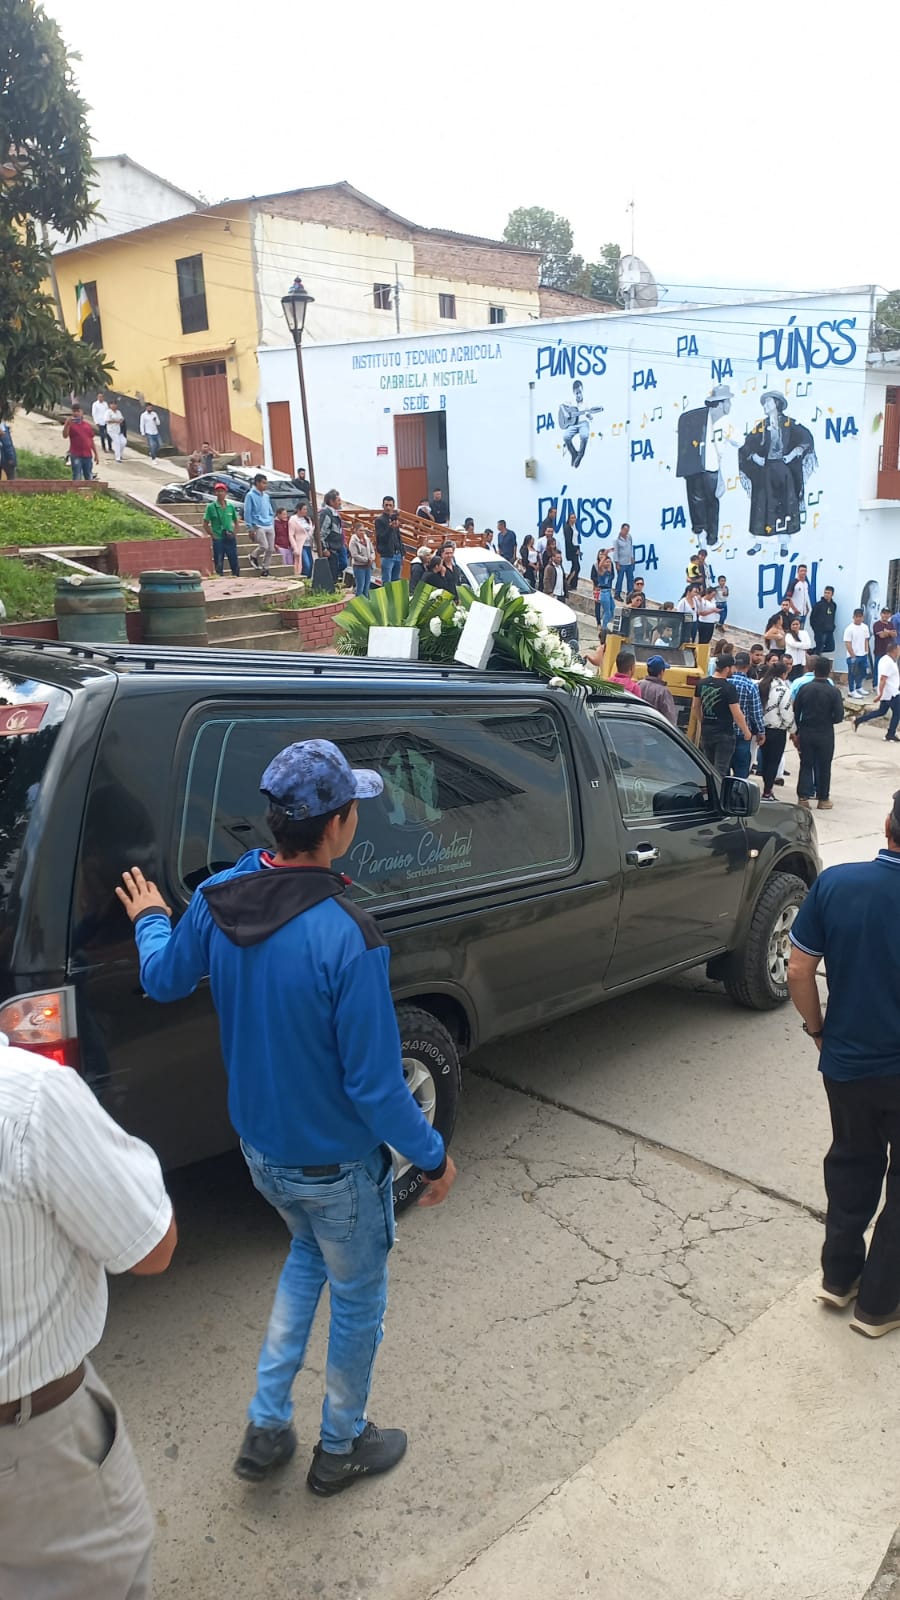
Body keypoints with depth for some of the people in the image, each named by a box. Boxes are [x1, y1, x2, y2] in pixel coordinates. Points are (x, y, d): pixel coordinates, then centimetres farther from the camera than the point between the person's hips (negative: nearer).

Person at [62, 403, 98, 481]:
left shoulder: (88, 425, 12)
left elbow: (92, 440, 15)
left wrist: (96, 454, 13)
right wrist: (67, 424, -28)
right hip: (76, 456, -4)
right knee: (77, 478, -5)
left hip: (88, 455, 4)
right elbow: (65, 436, -15)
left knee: (89, 478, 10)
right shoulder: (70, 424, 0)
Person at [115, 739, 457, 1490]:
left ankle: (267, 1427, 39)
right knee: (358, 1300, 21)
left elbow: (164, 981, 6)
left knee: (308, 1254, 33)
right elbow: (375, 1087, -27)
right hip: (337, 1166, -6)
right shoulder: (347, 938, -34)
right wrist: (434, 1156, -10)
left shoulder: (218, 900, -14)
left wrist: (150, 919, 26)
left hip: (260, 1146, 6)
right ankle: (341, 1448, 44)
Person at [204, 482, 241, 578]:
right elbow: (205, 524, 0)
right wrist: (212, 535, -6)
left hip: (230, 538, 3)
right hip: (218, 539, -3)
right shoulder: (211, 507, -3)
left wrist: (235, 533, 5)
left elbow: (236, 521, 16)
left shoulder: (231, 507, 5)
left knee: (235, 563, 6)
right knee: (219, 564, 2)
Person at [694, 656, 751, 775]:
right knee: (720, 770, -2)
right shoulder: (729, 688, -17)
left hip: (706, 731, 6)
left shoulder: (702, 683, 2)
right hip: (724, 733, -6)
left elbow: (697, 706, 14)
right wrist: (746, 732, -3)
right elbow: (737, 714, -16)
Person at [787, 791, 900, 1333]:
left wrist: (817, 1028, 8)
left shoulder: (835, 883, -14)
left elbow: (799, 972, -8)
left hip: (845, 1062, 3)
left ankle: (839, 1276, 37)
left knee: (852, 1163, 25)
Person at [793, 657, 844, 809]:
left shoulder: (804, 688, -4)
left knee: (806, 765, 10)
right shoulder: (834, 691, -11)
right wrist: (828, 720, 10)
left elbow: (795, 712, 0)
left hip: (806, 733, 2)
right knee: (823, 766, 10)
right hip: (825, 734, -2)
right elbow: (839, 716, -12)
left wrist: (797, 731, 10)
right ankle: (823, 799, 17)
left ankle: (803, 797, 6)